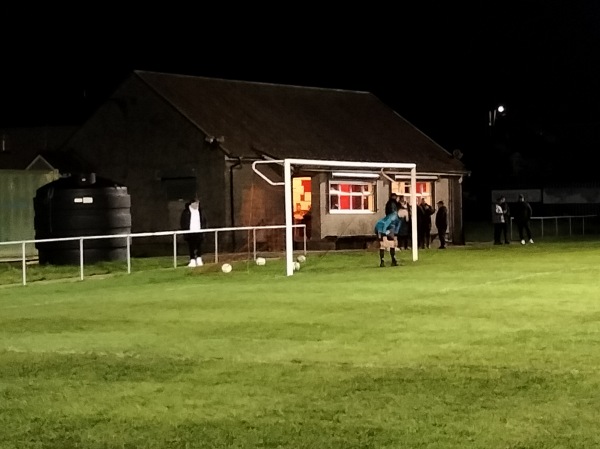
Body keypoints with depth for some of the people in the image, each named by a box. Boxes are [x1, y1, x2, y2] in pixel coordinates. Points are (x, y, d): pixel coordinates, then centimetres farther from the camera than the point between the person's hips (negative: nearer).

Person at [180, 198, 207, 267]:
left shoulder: (200, 211, 11)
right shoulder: (186, 212, -2)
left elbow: (203, 221, 17)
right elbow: (182, 222, -1)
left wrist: (203, 228, 5)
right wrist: (185, 230, -9)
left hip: (199, 232, 3)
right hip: (190, 233, -3)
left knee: (199, 246, 3)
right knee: (191, 247, -3)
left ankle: (199, 260, 12)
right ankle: (192, 261, 1)